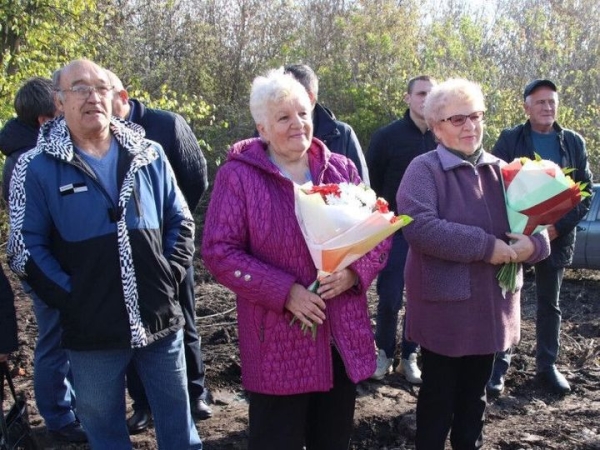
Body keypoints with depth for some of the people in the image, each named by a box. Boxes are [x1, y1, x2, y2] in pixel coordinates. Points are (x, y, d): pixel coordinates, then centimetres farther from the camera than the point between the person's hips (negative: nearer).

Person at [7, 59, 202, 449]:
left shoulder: (149, 155, 4)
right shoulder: (37, 168, -5)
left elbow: (180, 221, 9)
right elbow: (26, 249, -5)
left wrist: (171, 276, -2)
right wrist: (71, 298, -11)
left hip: (161, 318, 2)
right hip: (93, 330, -2)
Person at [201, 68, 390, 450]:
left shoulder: (341, 169, 6)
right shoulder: (238, 175, -7)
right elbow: (219, 251, -11)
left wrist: (355, 271, -13)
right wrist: (284, 292, -20)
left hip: (343, 337, 4)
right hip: (279, 341, -4)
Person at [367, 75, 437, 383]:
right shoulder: (386, 136, -3)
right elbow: (371, 183, -1)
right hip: (395, 230, -2)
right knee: (390, 298, 0)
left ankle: (409, 356, 23)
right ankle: (384, 352, 21)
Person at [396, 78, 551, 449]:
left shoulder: (501, 171, 8)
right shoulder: (424, 169, -10)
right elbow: (417, 225, -26)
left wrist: (532, 244, -16)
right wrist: (485, 246, -25)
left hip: (490, 305, 6)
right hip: (444, 305, -5)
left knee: (475, 394, 19)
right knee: (439, 394, 8)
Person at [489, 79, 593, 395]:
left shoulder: (574, 143, 5)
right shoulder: (509, 139, -2)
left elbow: (586, 192, 3)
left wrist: (560, 226, -11)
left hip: (556, 235, 3)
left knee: (550, 303, 12)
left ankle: (547, 365, 25)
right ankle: (499, 364, 16)